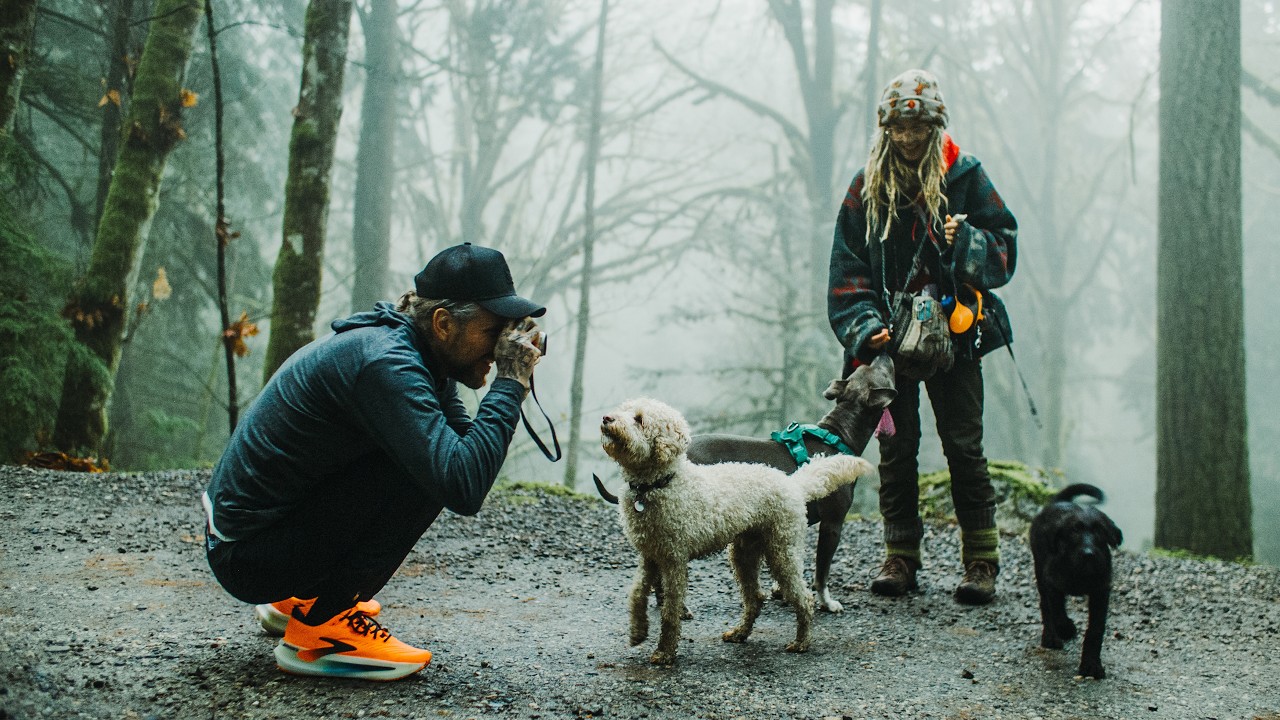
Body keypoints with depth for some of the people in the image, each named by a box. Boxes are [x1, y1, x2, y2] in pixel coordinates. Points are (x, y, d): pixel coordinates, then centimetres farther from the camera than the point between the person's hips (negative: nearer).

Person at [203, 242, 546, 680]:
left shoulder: (421, 357, 5)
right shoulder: (385, 363, -25)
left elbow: (469, 452, 6)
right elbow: (463, 488, -34)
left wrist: (511, 382, -7)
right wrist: (511, 383, -24)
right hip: (248, 557, -10)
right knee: (433, 473, -20)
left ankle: (300, 599, 20)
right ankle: (318, 630, -12)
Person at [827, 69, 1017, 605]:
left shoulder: (964, 177, 1)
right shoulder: (866, 187, 5)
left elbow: (1005, 248, 2)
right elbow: (848, 268, 3)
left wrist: (965, 241, -19)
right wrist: (864, 327, -11)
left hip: (954, 334, -2)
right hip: (891, 338, 2)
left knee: (964, 445, -2)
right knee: (896, 447, 4)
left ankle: (981, 561, 5)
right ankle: (900, 557, 13)